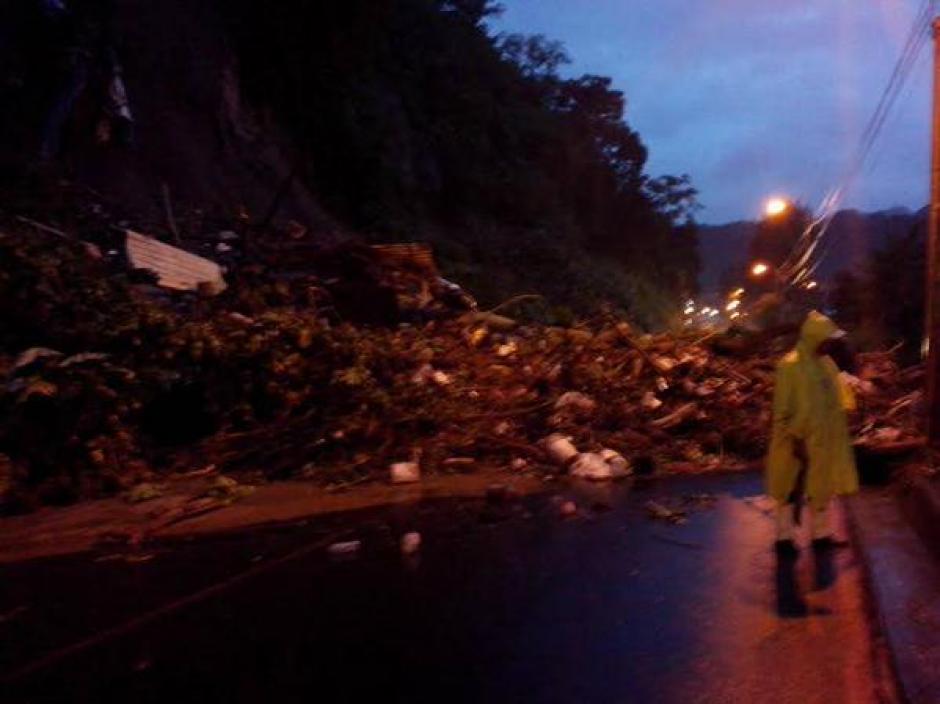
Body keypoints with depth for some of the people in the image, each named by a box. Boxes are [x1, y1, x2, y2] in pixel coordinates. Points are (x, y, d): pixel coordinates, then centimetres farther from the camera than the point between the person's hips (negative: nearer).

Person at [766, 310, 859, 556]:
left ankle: (821, 534, 29)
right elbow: (783, 409, -18)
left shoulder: (825, 363, 6)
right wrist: (795, 439, -19)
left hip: (823, 440, 8)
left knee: (822, 488, 16)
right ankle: (784, 537, 13)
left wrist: (837, 431, 10)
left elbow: (836, 400, 13)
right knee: (792, 489, 3)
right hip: (801, 442, -8)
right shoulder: (791, 366, -18)